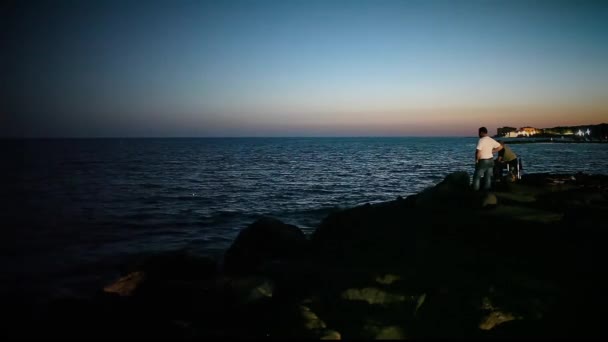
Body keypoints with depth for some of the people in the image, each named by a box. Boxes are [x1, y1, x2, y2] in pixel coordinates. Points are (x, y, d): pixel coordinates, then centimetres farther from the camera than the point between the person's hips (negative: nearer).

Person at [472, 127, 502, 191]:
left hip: (482, 161, -7)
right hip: (490, 160, 7)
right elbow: (500, 147, 12)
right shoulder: (491, 140, 4)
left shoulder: (481, 140, -19)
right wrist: (492, 152, 9)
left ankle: (475, 190, 6)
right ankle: (487, 190, 16)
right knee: (488, 177, 12)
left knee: (477, 176, 4)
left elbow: (478, 151, -27)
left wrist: (477, 160, -12)